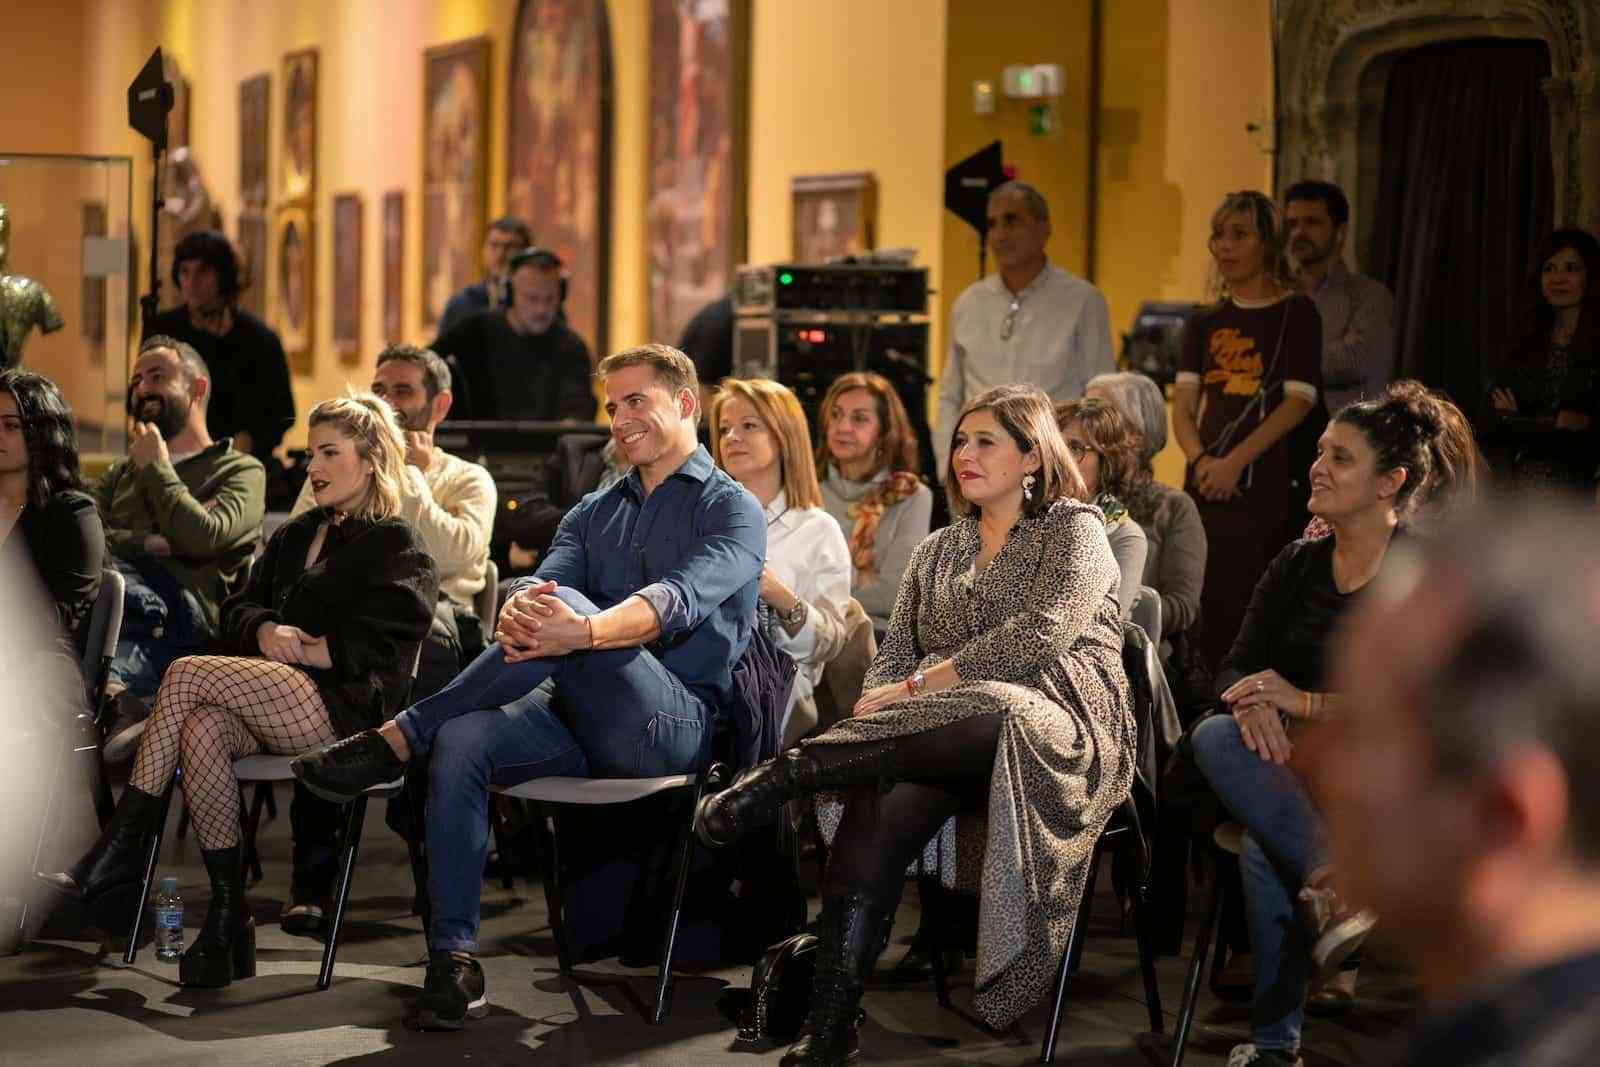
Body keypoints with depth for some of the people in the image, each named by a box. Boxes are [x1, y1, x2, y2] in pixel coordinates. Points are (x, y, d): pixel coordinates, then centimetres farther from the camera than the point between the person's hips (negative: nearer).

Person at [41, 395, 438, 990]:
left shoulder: (397, 547, 3)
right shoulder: (293, 538, 27)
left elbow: (378, 646, -10)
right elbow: (237, 611, 20)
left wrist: (300, 649, -13)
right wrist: (266, 632, -3)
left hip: (343, 707, -6)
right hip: (276, 704, 6)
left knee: (187, 674, -23)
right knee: (202, 730, -29)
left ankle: (122, 847, -20)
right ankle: (227, 911, -26)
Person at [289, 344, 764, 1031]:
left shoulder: (731, 510, 4)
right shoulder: (593, 513, 24)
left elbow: (679, 599, -18)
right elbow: (541, 584, 4)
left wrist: (585, 630, -38)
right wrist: (516, 612, -24)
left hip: (674, 725, -5)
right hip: (578, 718, 5)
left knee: (565, 604, -30)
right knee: (461, 739, -26)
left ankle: (397, 740, -23)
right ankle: (452, 960, -26)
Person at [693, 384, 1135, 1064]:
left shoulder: (1072, 529, 8)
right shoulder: (937, 552, 26)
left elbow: (1040, 635, -8)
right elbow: (893, 658, 19)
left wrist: (918, 687, -11)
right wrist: (874, 714, -5)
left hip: (1057, 732, -4)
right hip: (945, 735, 4)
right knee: (875, 807, -31)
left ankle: (779, 778, -42)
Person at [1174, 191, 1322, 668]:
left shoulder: (1296, 313, 2)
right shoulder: (1204, 323, 15)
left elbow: (1299, 401, -7)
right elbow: (1183, 405, 8)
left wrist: (1235, 461, -14)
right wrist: (1201, 460, -12)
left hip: (1266, 485, -4)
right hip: (1207, 487, 4)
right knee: (1209, 610, 1)